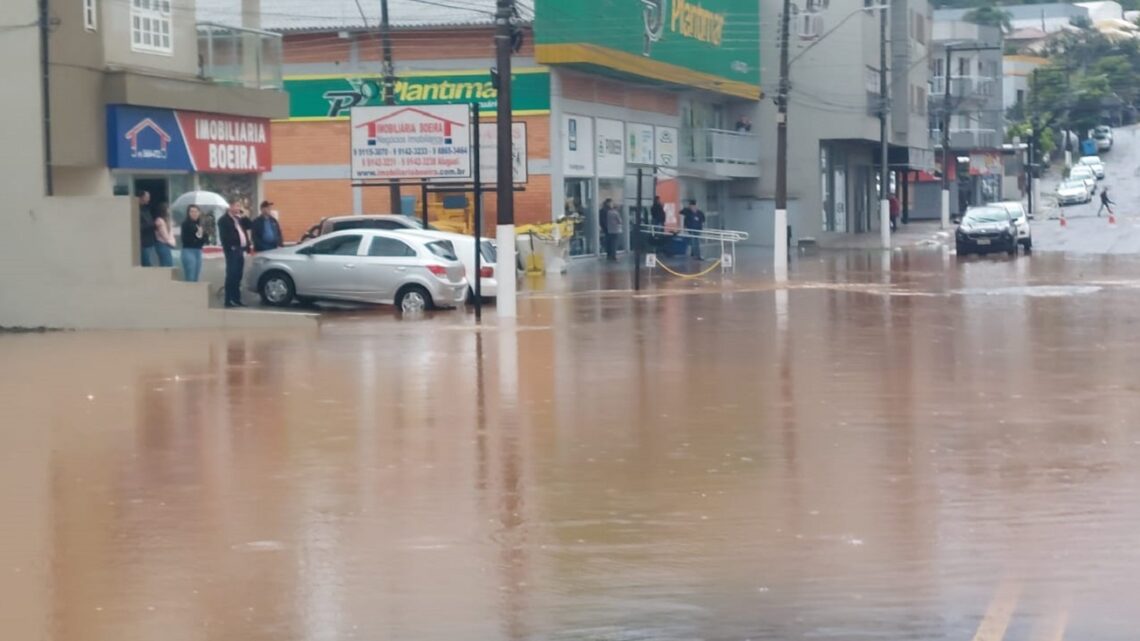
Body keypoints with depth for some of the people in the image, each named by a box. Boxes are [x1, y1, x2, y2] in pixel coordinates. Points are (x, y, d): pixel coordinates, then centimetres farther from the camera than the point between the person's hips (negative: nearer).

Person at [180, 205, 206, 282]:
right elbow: (185, 239, -13)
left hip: (198, 251, 7)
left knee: (196, 279, 7)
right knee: (190, 279, -12)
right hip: (188, 251, -7)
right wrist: (196, 236, -14)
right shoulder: (185, 224, -7)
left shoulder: (200, 225, 12)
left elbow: (205, 239, 14)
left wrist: (201, 236, -6)